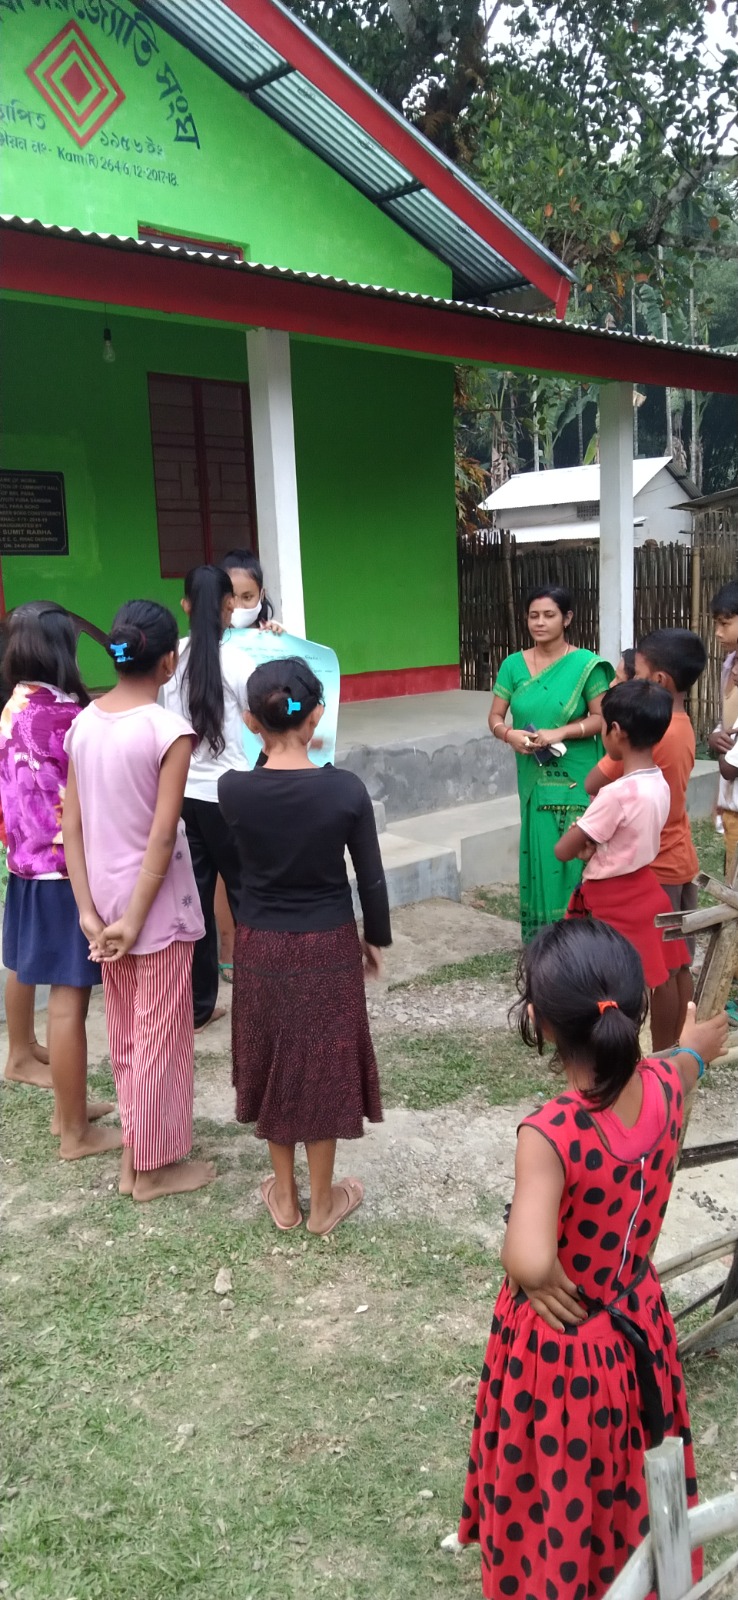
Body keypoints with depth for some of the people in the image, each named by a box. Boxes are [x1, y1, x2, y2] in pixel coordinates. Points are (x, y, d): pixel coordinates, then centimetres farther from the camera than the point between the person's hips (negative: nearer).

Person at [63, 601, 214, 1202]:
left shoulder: (83, 723, 0)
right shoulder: (169, 729, -18)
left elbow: (72, 826, -1)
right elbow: (162, 835, -21)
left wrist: (88, 909, 0)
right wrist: (136, 918, -14)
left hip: (106, 900, 6)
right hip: (156, 905, -6)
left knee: (125, 1031, 20)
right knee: (161, 1033, 9)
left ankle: (137, 1147, 35)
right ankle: (156, 1164, 22)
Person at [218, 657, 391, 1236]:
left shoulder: (232, 790, -14)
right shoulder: (345, 788, -17)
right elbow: (371, 877, -7)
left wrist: (278, 751, 10)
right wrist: (377, 938, 6)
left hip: (260, 946, 2)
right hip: (328, 947, -1)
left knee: (274, 1061, 18)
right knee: (321, 1065, 13)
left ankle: (284, 1196, 33)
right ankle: (323, 1202, 28)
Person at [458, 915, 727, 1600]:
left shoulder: (550, 1133, -36)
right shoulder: (665, 1086, -17)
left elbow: (528, 1262, -49)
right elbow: (681, 1065, 9)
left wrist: (547, 1283, -26)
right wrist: (694, 1048, 32)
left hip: (559, 1342, -5)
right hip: (639, 1321, 6)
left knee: (554, 1495, 22)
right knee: (627, 1477, 31)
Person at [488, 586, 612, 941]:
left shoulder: (585, 664, -5)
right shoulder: (514, 665, 5)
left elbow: (601, 718, -6)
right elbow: (495, 718, 7)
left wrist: (560, 733, -19)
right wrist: (509, 734, -15)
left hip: (576, 781, -3)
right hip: (535, 779, 3)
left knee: (574, 856, -3)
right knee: (539, 853, 6)